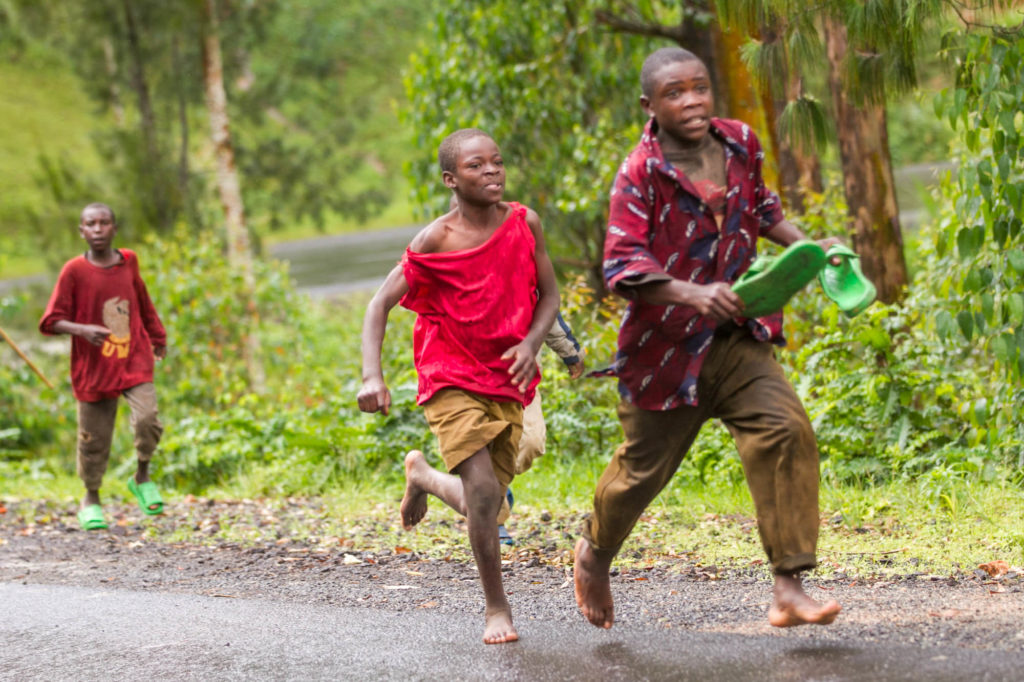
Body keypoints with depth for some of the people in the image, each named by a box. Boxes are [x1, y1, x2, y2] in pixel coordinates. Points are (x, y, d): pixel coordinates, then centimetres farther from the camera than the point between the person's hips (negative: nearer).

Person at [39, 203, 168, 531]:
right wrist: (83, 330, -26)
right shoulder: (74, 271, -9)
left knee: (148, 420, -19)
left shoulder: (128, 262, 3)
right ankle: (91, 499, 28)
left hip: (134, 360, 2)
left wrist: (158, 337, 29)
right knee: (94, 438, 6)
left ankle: (142, 477, 7)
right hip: (94, 366, -2)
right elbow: (51, 321, -9)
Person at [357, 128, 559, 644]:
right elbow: (380, 304, -10)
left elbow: (548, 294, 8)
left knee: (485, 504, 7)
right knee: (482, 495, -18)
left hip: (506, 384, 4)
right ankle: (495, 607, 1)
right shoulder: (436, 241, -12)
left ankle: (422, 475, 41)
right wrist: (372, 377, -23)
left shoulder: (524, 224, -2)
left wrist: (531, 343, -12)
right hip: (451, 383, -4)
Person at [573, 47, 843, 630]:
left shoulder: (740, 143, 2)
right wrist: (694, 295, -37)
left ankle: (788, 588, -20)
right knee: (644, 467, 10)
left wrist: (804, 246, 6)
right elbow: (623, 265, -23)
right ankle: (595, 554, 43)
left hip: (736, 341, 4)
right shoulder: (641, 174, -15)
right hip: (666, 347, -4)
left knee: (786, 429, -19)